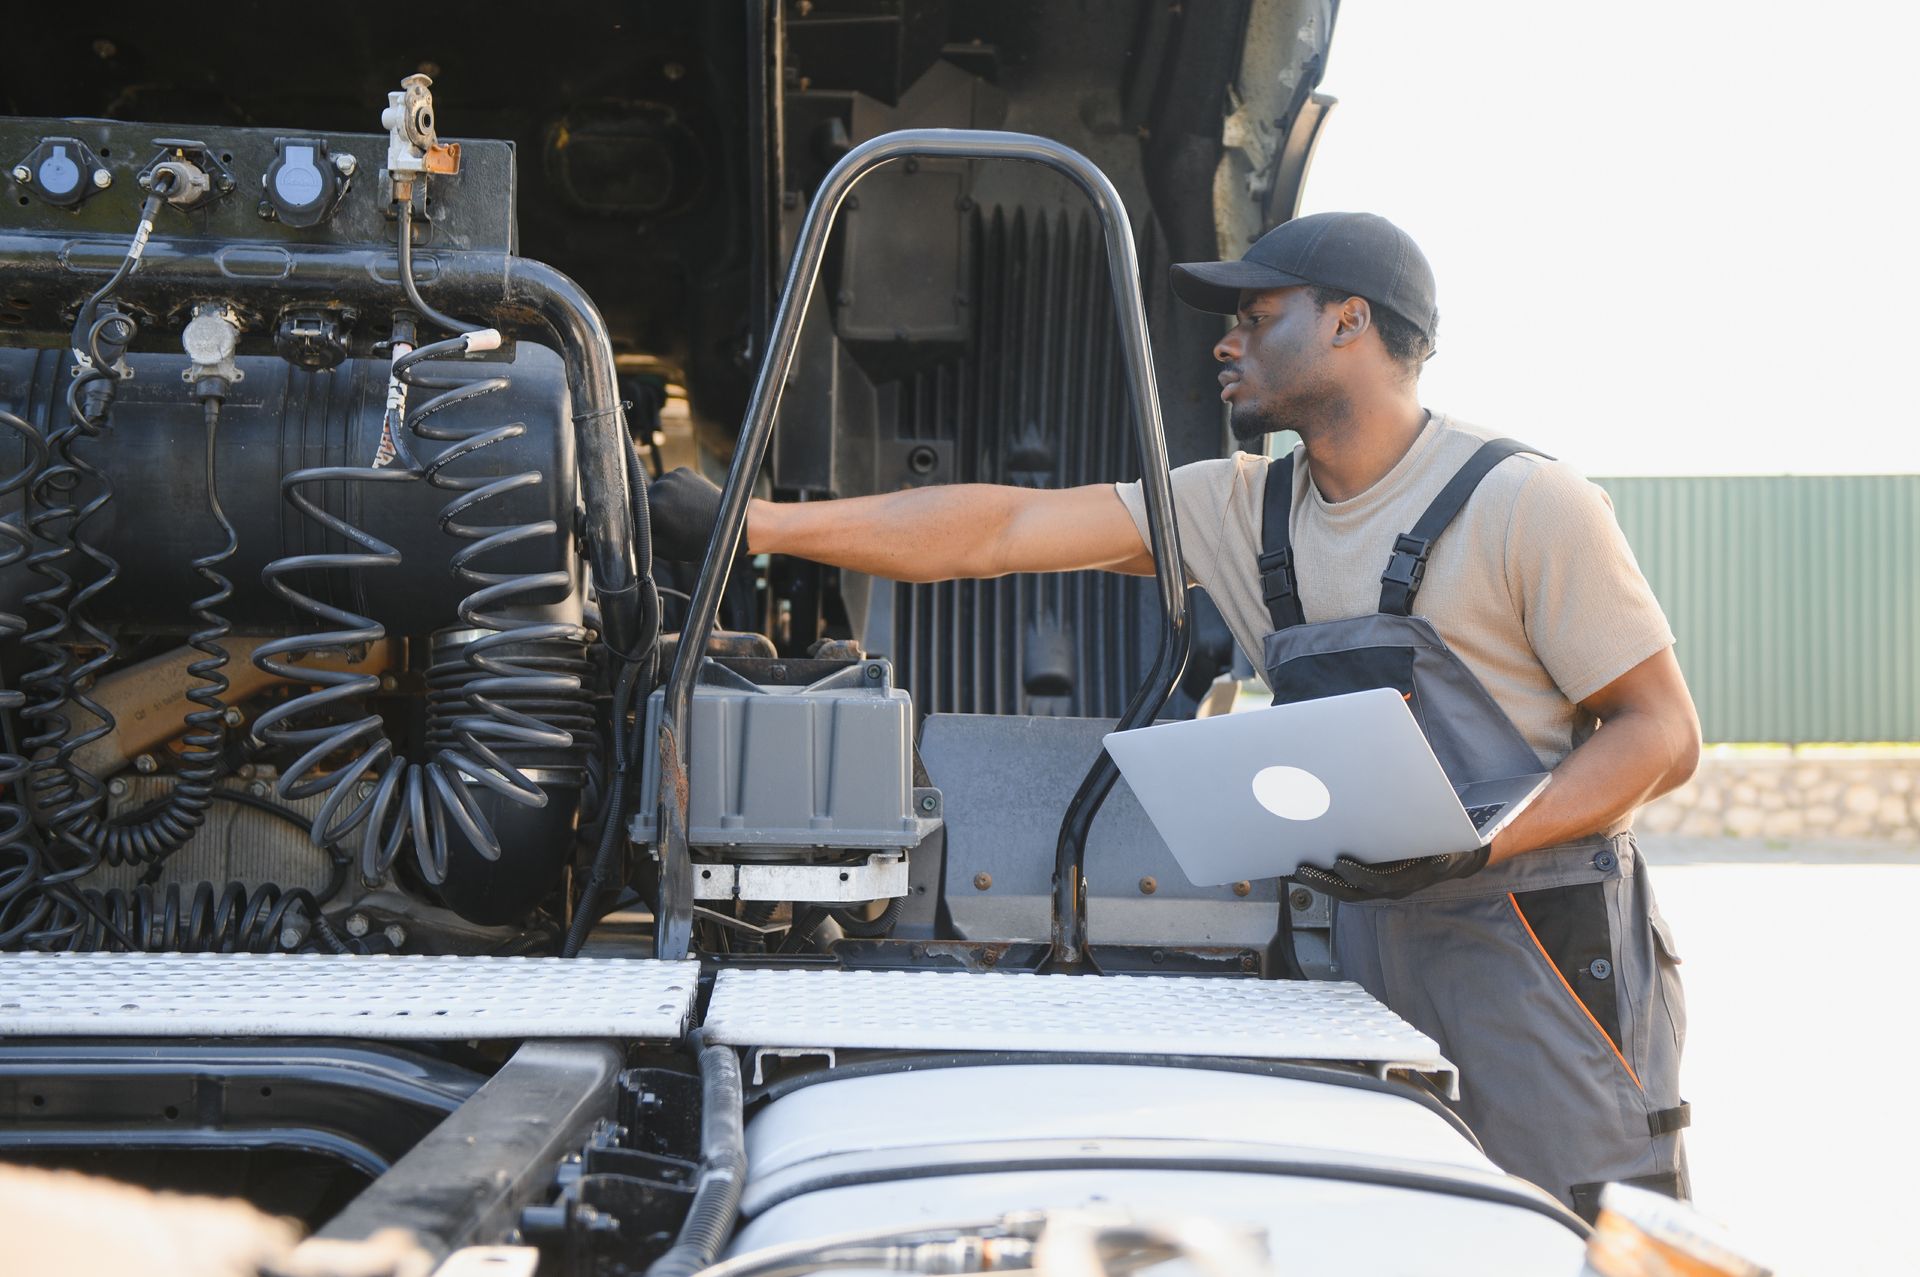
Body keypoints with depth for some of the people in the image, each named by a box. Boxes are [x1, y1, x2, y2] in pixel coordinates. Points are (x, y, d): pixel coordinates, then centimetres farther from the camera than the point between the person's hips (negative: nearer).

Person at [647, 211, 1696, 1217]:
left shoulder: (1523, 503, -8)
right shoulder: (1241, 509, 9)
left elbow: (1664, 731, -8)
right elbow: (997, 532, 5)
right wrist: (749, 523, -1)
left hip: (1541, 951, -5)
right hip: (1371, 946, 5)